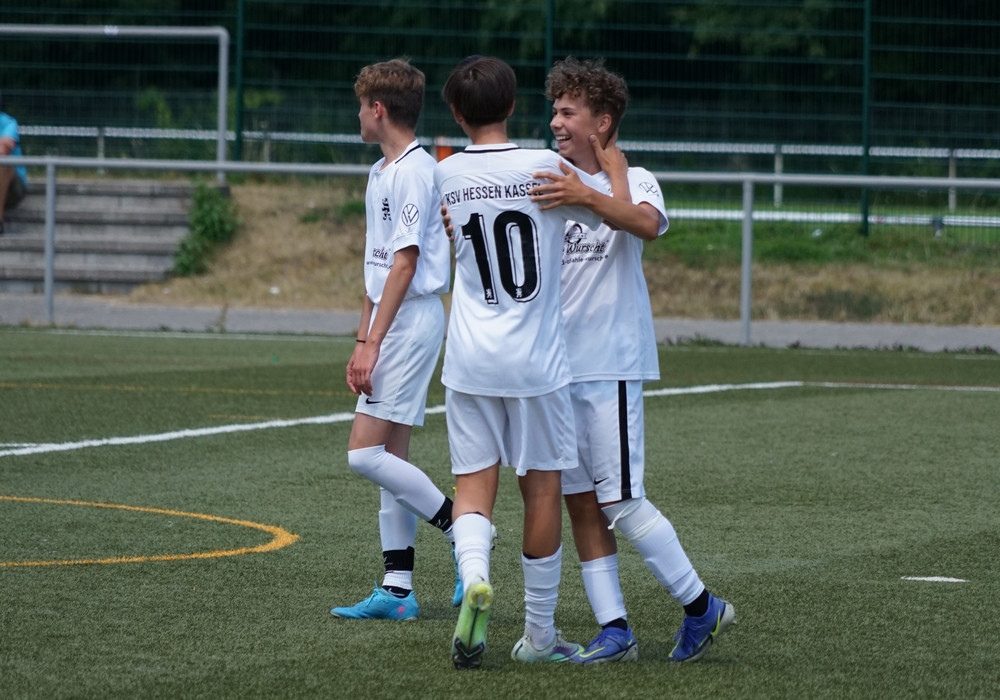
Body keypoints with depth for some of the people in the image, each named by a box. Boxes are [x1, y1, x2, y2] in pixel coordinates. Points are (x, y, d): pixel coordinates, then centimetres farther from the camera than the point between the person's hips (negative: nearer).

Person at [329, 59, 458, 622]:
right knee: (391, 458, 8)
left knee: (366, 453, -13)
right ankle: (397, 590, 9)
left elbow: (404, 263, -19)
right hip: (392, 323, 10)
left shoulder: (416, 171, -14)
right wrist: (362, 341, 21)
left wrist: (373, 343, -20)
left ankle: (462, 531, -4)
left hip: (413, 319, -10)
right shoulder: (382, 173, 17)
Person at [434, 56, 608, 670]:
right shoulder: (545, 168, -8)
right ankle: (540, 634, 16)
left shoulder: (446, 175, 2)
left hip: (470, 360, 2)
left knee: (474, 483, 4)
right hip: (537, 363, -2)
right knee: (542, 488, 8)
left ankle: (475, 575, -27)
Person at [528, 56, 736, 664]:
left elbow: (647, 223, -26)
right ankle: (615, 630, 7)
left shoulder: (632, 180, -4)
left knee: (619, 499, -9)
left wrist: (587, 198, -40)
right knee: (580, 502, 4)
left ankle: (701, 606, 4)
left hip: (611, 363, -7)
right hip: (559, 363, 7)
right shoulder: (555, 185, 15)